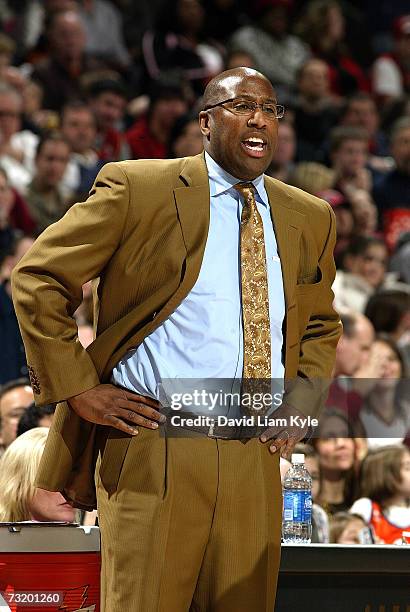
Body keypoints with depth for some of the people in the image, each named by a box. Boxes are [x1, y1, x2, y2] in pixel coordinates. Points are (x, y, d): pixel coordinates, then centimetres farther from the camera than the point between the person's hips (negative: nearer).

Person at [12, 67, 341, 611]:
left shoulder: (311, 219, 14)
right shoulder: (137, 189, -1)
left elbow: (322, 326, 30)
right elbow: (38, 280, 1)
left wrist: (303, 402, 11)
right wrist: (77, 388, -5)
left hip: (255, 460, 4)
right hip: (153, 454, -4)